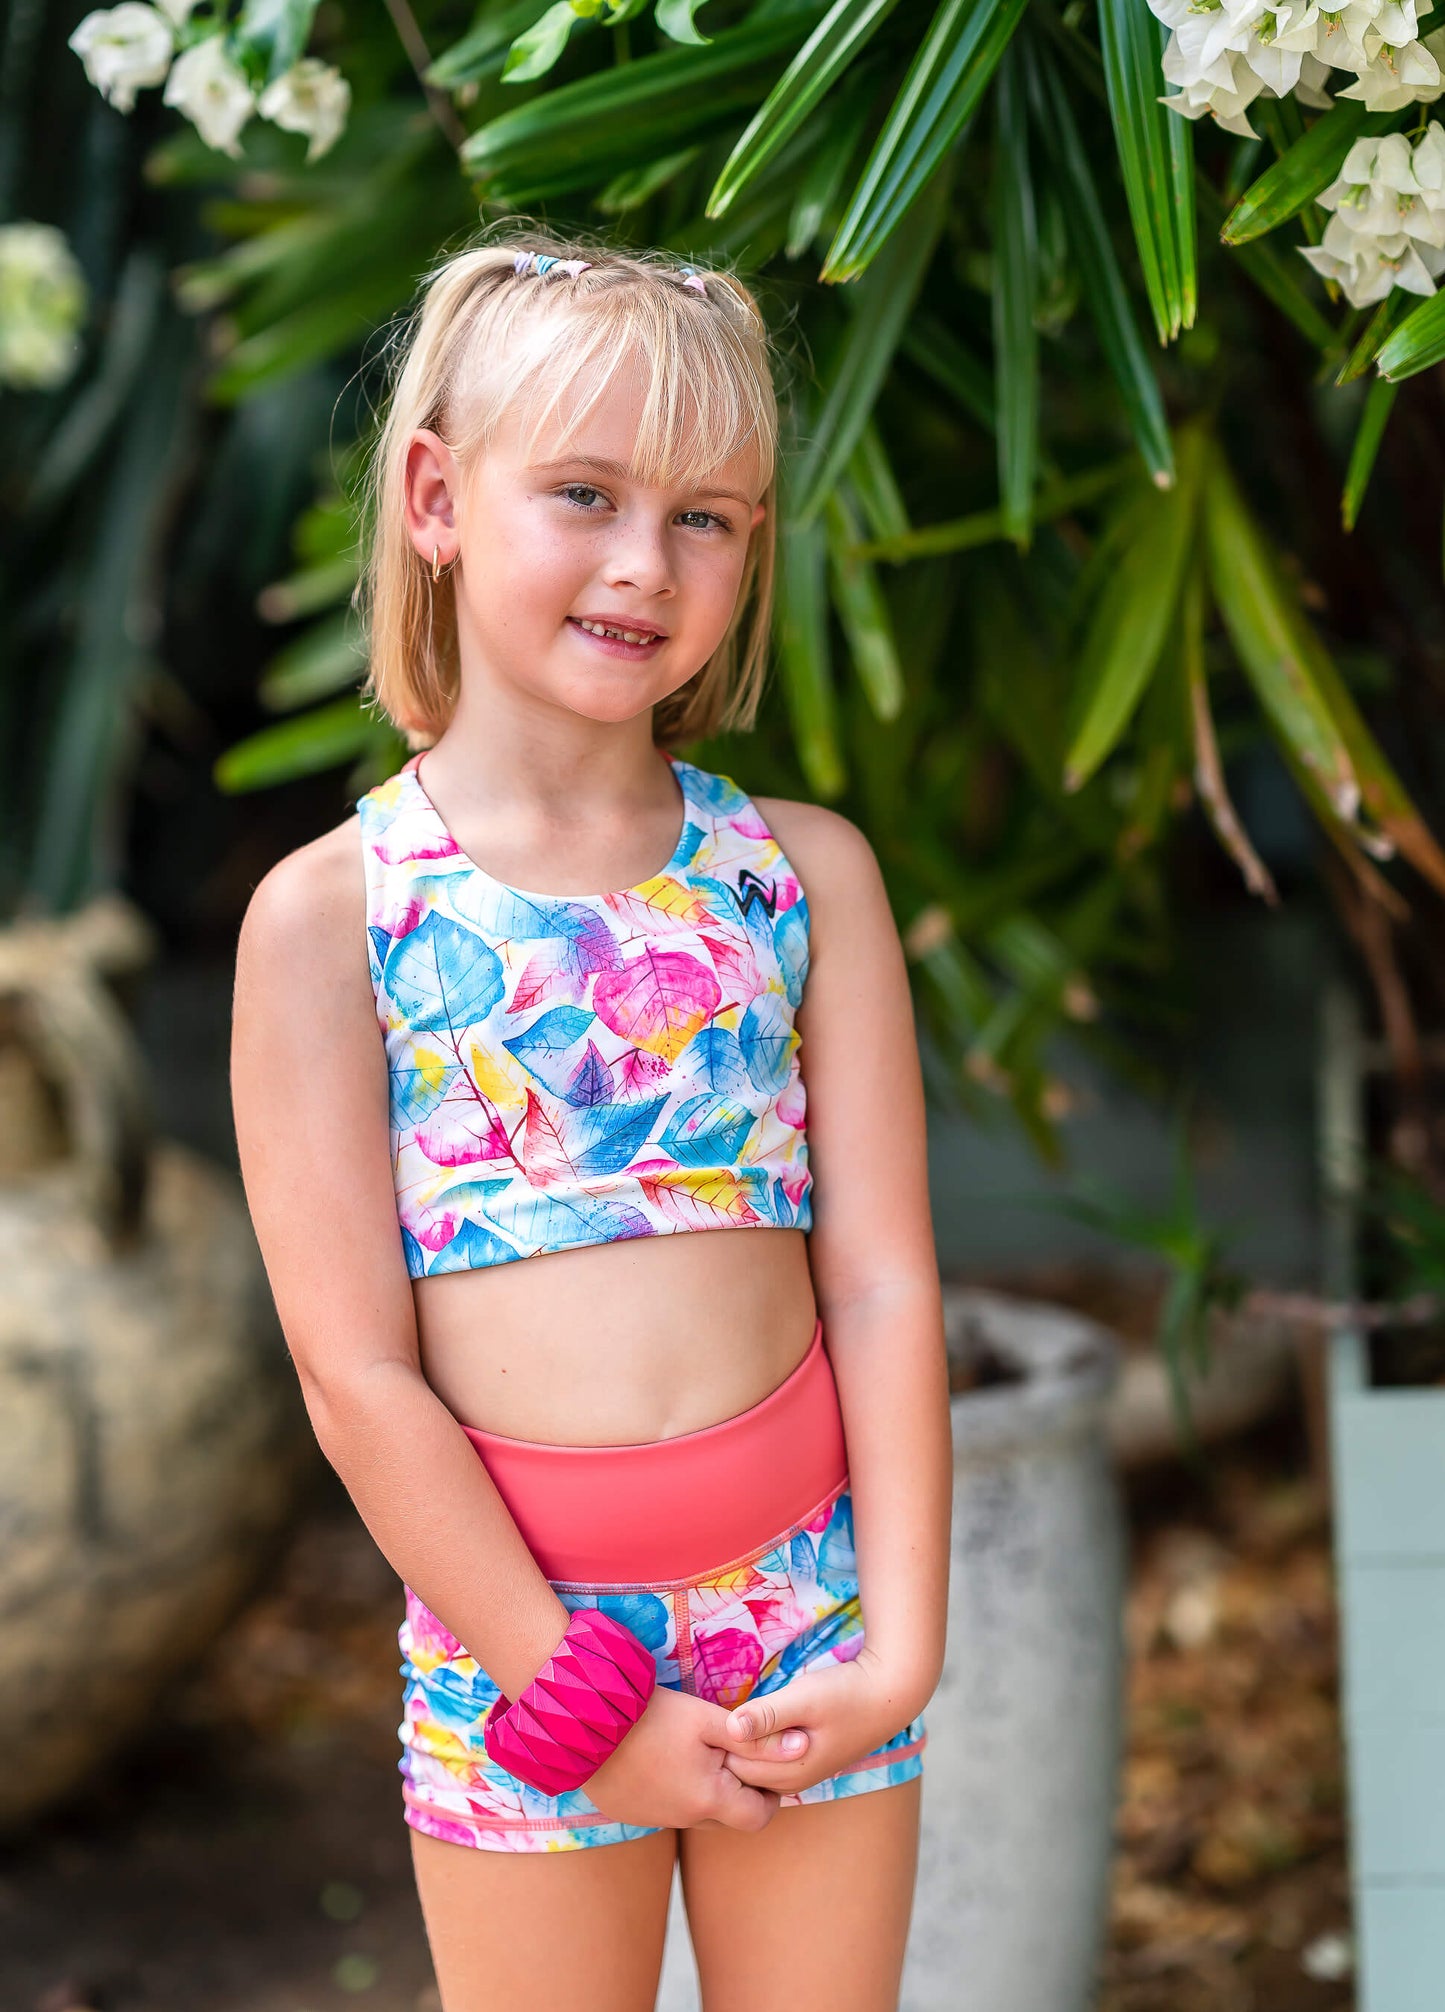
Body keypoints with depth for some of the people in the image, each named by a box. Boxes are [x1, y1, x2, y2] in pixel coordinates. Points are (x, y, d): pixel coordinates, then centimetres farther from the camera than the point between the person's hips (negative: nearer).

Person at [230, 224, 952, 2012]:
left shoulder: (807, 872, 2)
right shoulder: (332, 913, -6)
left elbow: (883, 1282, -1)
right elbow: (356, 1373, -10)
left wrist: (900, 1645, -9)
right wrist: (580, 1698, -12)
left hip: (813, 1610, 2)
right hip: (512, 1611, -2)